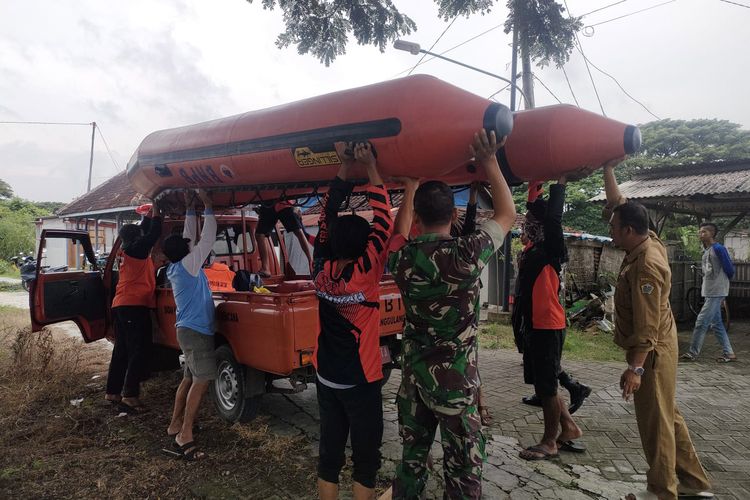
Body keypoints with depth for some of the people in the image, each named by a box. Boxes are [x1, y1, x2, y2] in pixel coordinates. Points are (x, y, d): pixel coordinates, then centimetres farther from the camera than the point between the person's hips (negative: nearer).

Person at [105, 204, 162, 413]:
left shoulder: (126, 251, 15)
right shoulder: (136, 249, -9)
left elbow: (145, 230, 26)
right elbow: (153, 233, -9)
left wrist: (150, 212, 27)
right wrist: (155, 209, 1)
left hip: (121, 306, 9)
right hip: (134, 306, -9)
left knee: (121, 350, 15)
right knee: (138, 351, -7)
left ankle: (113, 392, 22)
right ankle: (130, 396, -8)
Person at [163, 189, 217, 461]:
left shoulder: (176, 267, 8)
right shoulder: (187, 265, -15)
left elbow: (190, 235, 18)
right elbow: (207, 239, -16)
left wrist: (190, 209, 19)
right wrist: (208, 206, -9)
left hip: (188, 329, 10)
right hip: (196, 331, -10)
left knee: (190, 378, 17)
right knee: (201, 381, -8)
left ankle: (176, 423, 27)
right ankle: (185, 435, -4)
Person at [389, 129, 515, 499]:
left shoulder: (401, 257, -5)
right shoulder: (466, 254, -17)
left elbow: (401, 230, 19)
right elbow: (507, 213, -1)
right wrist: (488, 163, 0)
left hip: (413, 373, 5)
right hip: (455, 378, -4)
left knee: (411, 455, 20)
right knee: (462, 467, 9)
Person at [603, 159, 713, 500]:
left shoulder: (646, 266, -25)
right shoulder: (646, 242, 1)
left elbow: (647, 325, -28)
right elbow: (617, 203, 11)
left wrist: (635, 368, -28)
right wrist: (608, 169, 8)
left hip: (652, 351, -10)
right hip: (654, 348, 10)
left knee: (655, 421, 3)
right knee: (666, 415, 19)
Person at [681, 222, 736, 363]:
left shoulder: (718, 248, -14)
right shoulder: (706, 251, 14)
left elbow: (730, 269, -11)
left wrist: (723, 280, 4)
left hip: (716, 293, -9)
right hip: (710, 292, 9)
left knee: (701, 322, -7)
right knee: (716, 323, 13)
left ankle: (693, 353, 0)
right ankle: (729, 353, 20)